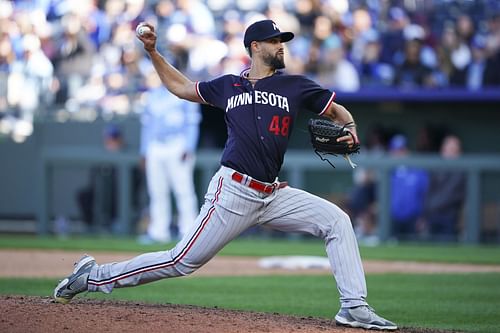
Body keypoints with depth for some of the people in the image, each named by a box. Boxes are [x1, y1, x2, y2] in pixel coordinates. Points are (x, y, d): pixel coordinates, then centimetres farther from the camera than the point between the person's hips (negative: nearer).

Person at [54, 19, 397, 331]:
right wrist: (153, 52, 16)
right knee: (182, 261, -6)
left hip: (273, 196, 3)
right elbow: (180, 86, 25)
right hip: (233, 192, -3)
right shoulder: (228, 86, 10)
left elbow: (338, 110, 15)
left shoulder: (295, 86, 10)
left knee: (336, 220, -12)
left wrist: (350, 131, -7)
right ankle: (93, 276, 6)